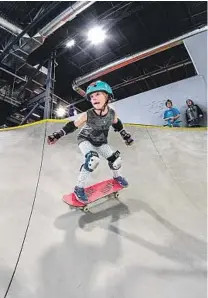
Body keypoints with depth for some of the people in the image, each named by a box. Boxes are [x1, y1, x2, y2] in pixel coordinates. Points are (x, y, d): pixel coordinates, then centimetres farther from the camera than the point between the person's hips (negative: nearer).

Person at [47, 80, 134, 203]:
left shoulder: (112, 113, -22)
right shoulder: (87, 115, -31)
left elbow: (117, 124, 2)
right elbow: (73, 126, -18)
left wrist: (125, 135, 10)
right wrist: (58, 135, -22)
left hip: (100, 142, 4)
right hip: (85, 140, -4)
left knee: (116, 159, 3)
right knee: (93, 159, -31)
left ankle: (117, 176, 40)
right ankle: (79, 188, -13)